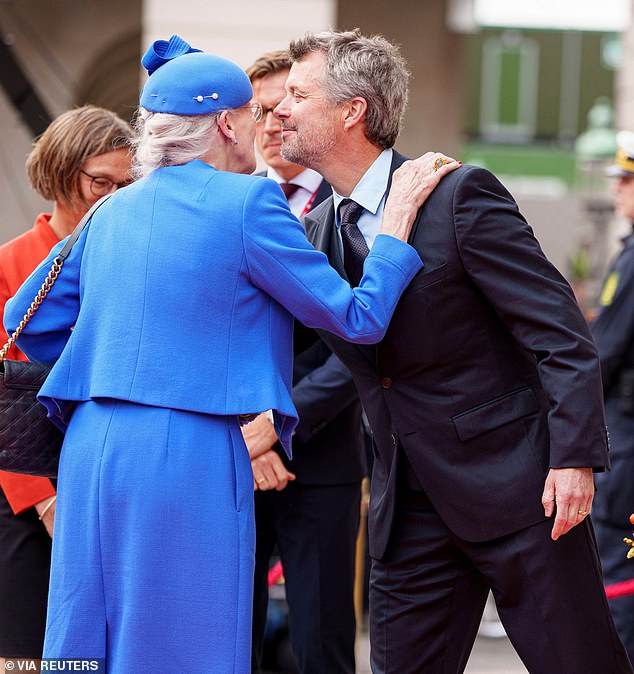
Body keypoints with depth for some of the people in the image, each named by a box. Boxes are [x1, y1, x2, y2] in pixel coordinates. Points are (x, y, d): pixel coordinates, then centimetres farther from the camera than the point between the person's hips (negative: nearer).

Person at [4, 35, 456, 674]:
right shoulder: (249, 202, -6)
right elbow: (358, 318, -3)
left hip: (94, 451, 7)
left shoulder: (114, 210, 14)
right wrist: (399, 216, 8)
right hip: (190, 458, -7)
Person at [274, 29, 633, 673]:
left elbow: (560, 330, -13)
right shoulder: (313, 229, 10)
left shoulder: (460, 195, -11)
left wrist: (574, 456, -19)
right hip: (411, 510, 6)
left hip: (518, 487, -6)